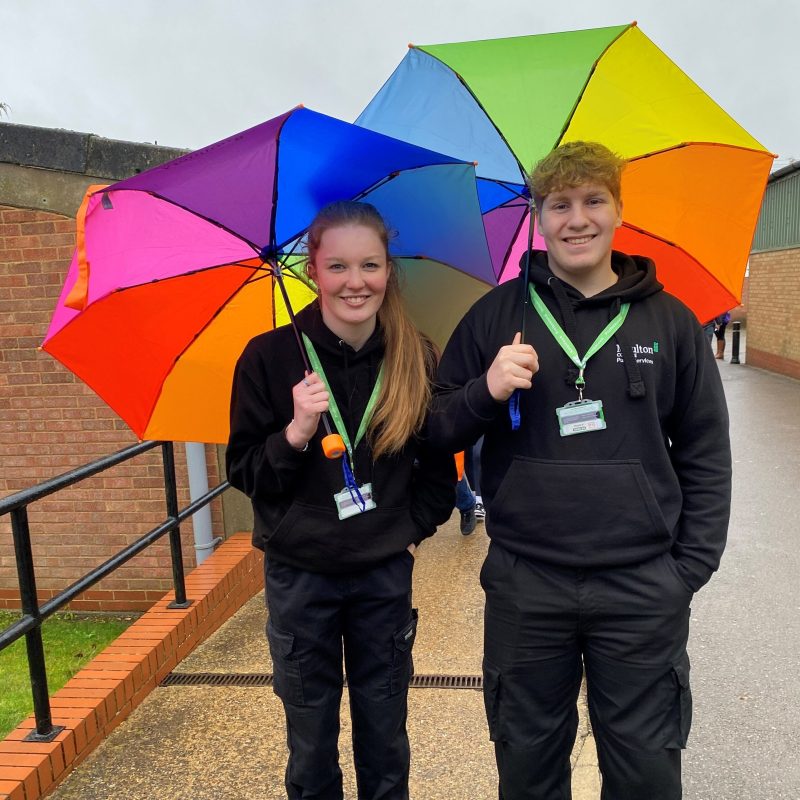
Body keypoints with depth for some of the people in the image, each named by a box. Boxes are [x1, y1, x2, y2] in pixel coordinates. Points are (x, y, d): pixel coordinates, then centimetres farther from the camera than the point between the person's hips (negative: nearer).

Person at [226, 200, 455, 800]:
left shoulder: (417, 358, -6)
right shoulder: (270, 357, -11)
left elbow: (439, 466, 7)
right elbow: (244, 473, -8)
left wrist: (414, 527, 0)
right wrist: (295, 432, -24)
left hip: (386, 571, 1)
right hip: (299, 572, -1)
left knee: (384, 729, 17)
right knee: (311, 734, 15)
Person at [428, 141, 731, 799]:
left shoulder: (670, 320, 3)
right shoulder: (497, 315, 2)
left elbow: (706, 457, 7)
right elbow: (436, 434, 3)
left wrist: (689, 569, 0)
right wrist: (485, 393, -16)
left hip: (642, 588, 0)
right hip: (525, 585, 0)